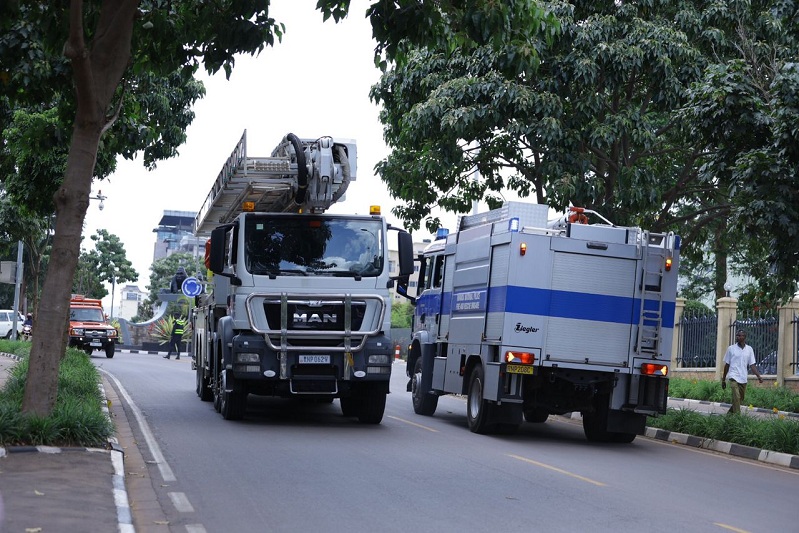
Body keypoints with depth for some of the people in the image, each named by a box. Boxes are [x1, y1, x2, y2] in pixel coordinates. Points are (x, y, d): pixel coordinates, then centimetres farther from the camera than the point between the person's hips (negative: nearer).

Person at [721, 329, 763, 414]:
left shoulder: (749, 349, 7)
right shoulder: (731, 349, 1)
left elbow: (752, 365, 3)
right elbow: (727, 365, 6)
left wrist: (759, 376, -12)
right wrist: (723, 379, 7)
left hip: (744, 379, 4)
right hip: (734, 377, -4)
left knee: (741, 400, 11)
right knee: (736, 398, -18)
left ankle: (730, 413, 30)